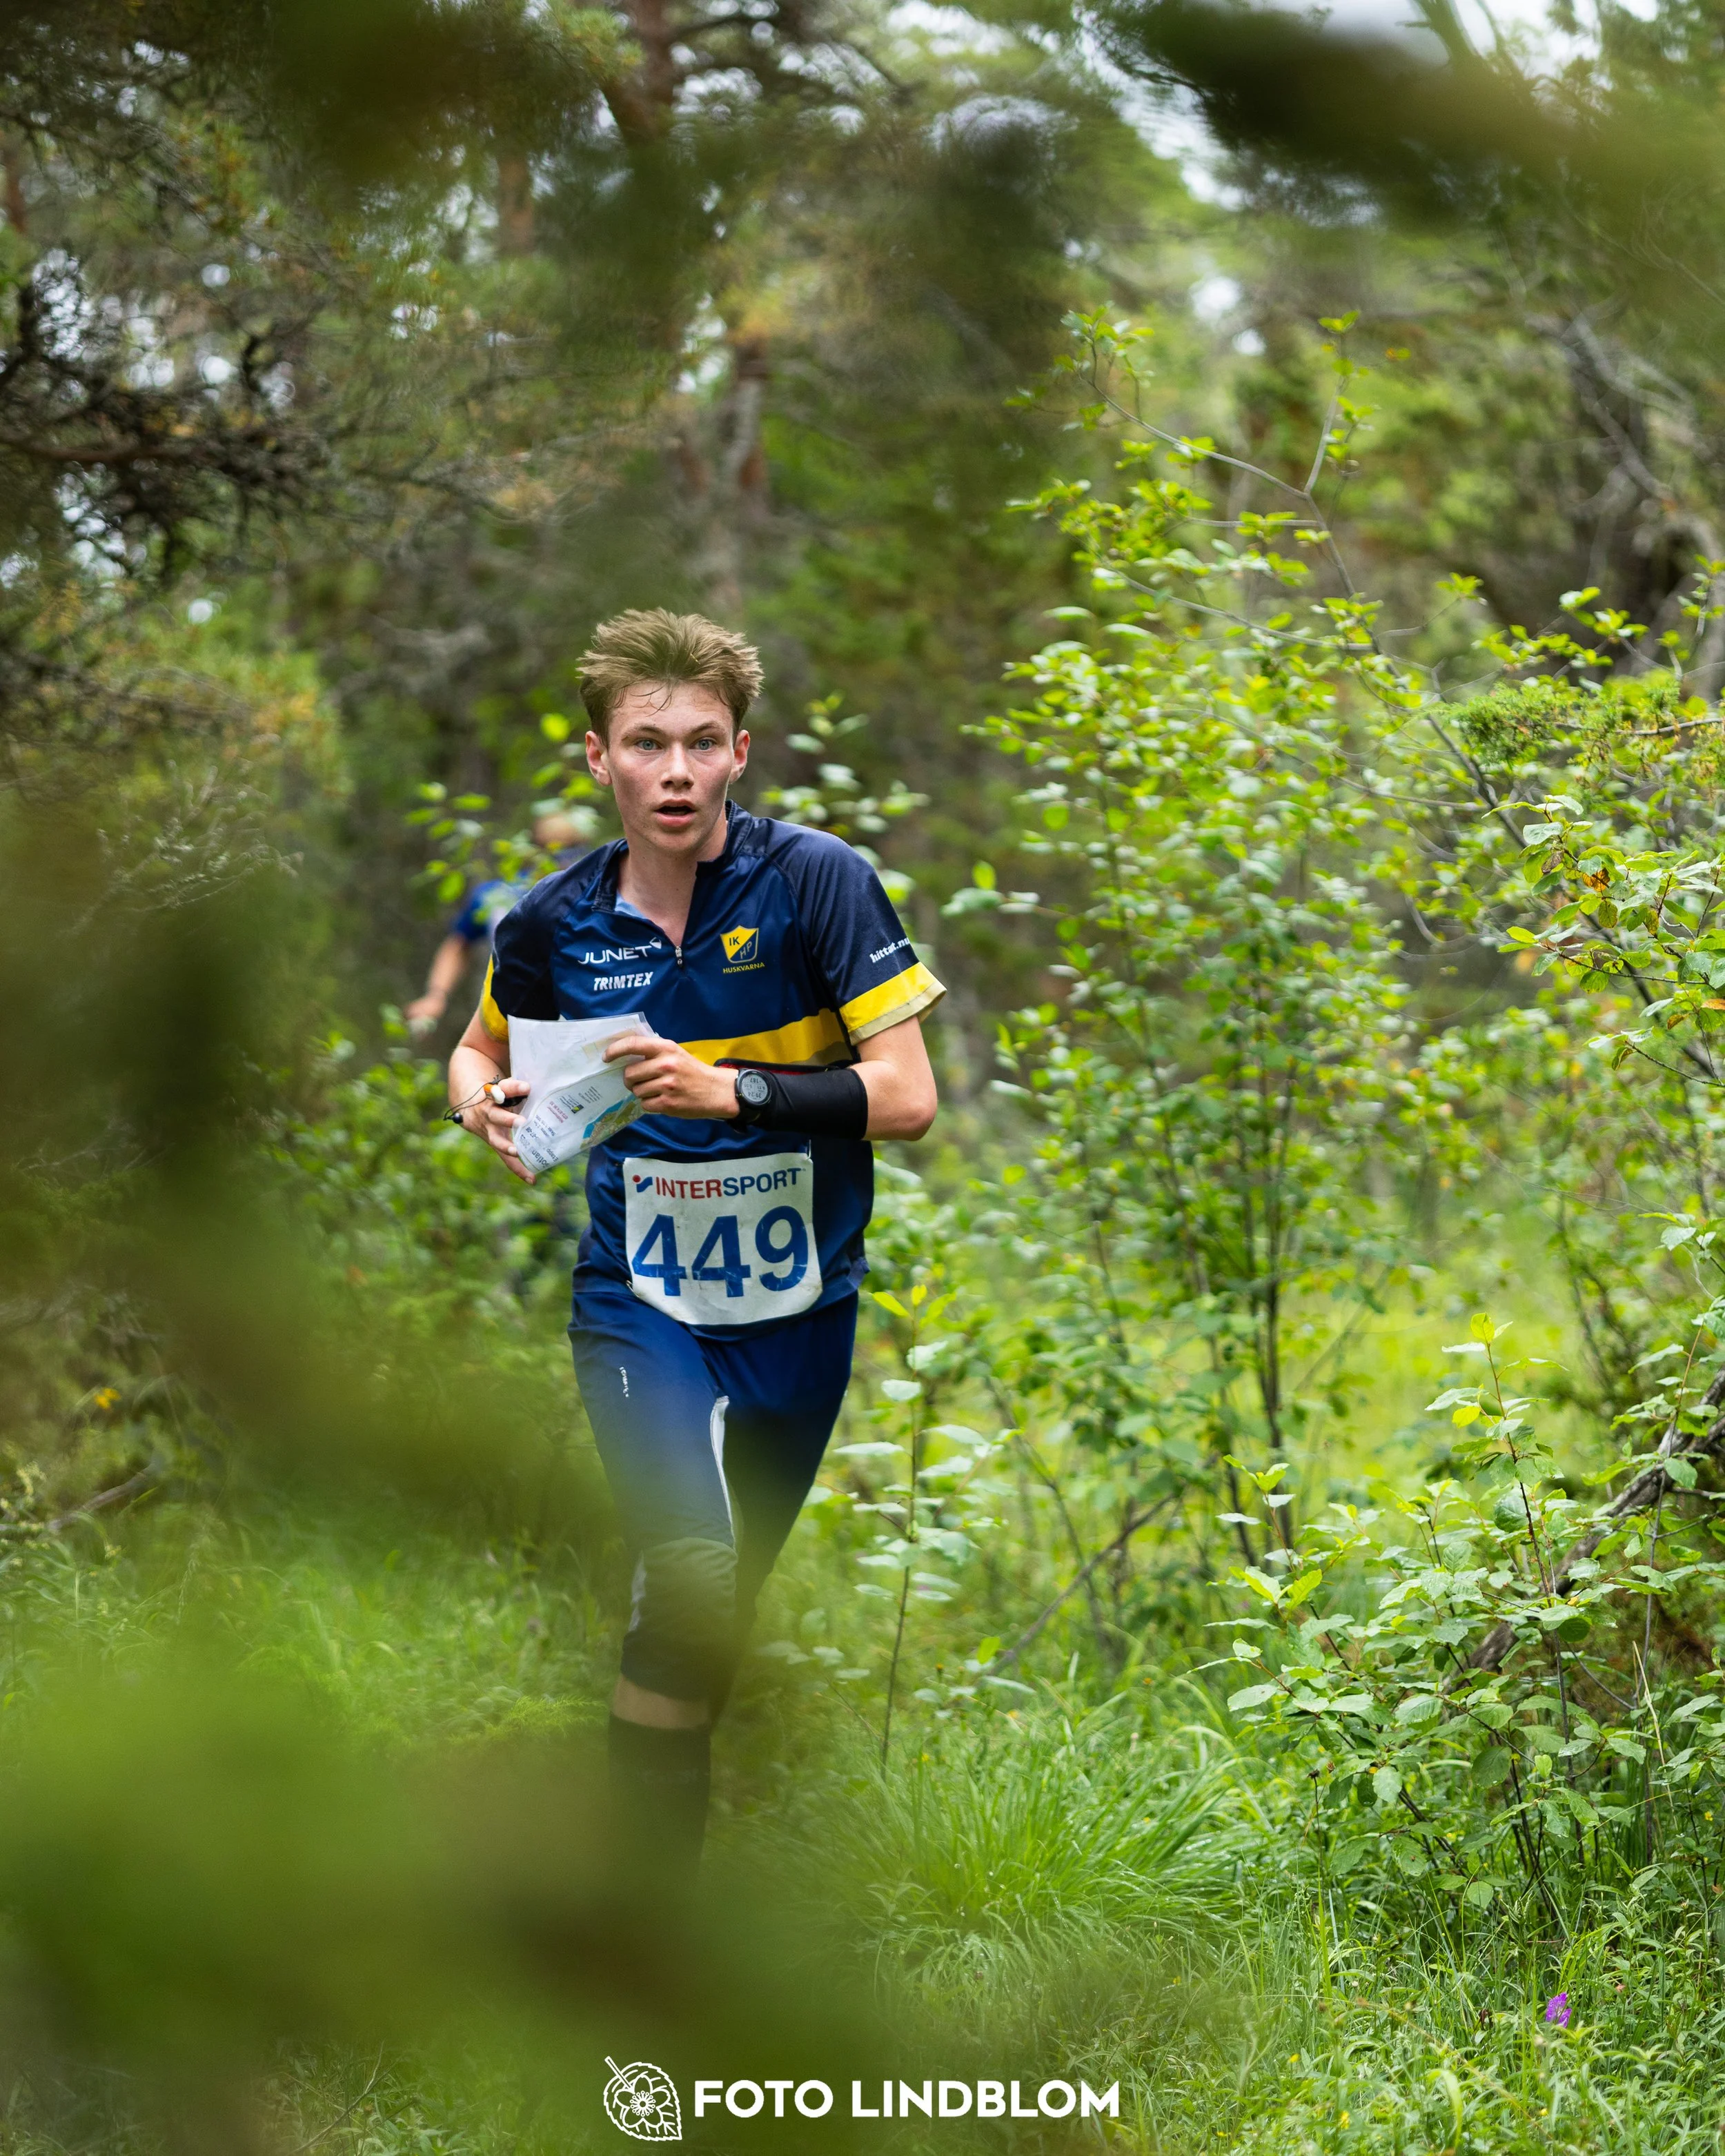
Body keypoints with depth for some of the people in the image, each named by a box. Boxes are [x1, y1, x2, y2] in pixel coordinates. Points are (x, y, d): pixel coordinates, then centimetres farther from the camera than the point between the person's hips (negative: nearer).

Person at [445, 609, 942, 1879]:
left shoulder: (818, 881, -11)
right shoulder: (557, 920, -3)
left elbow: (906, 1097, -15)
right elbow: (482, 1047, 18)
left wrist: (730, 1087, -26)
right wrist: (487, 1105, -5)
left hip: (799, 1302, 1)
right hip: (640, 1300, -1)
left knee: (729, 1606, 13)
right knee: (690, 1566, -23)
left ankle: (675, 1834, 37)